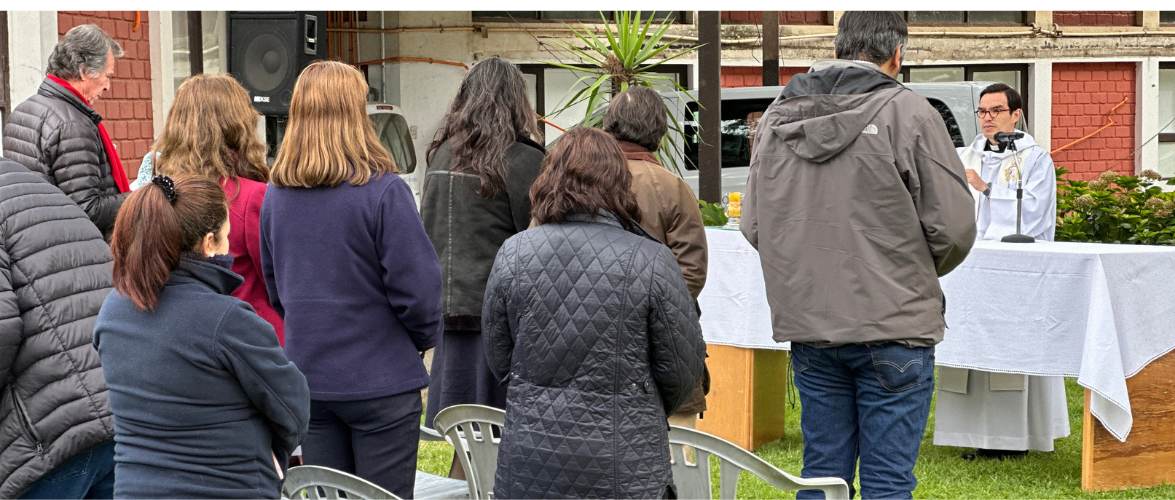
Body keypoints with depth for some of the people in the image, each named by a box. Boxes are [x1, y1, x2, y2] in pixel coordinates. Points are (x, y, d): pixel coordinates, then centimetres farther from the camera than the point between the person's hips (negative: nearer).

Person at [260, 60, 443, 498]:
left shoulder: (276, 194, 2)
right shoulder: (382, 191, -16)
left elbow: (275, 286, 11)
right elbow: (416, 286, -14)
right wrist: (424, 338, 5)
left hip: (308, 378, 5)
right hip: (380, 380, -5)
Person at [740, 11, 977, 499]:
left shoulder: (777, 116, 7)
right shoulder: (907, 113, -8)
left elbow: (753, 224, 11)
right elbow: (953, 226, -9)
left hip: (806, 326, 5)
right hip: (892, 328, -5)